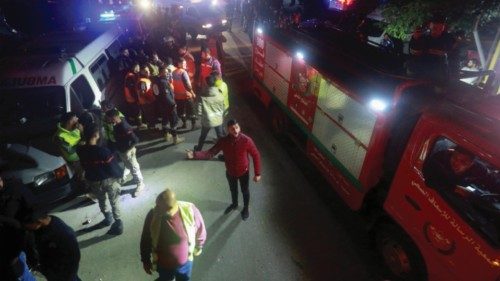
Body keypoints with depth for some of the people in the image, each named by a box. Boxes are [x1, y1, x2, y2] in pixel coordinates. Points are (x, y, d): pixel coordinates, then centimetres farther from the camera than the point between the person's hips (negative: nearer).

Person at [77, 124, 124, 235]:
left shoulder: (80, 151, -12)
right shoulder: (103, 151, -28)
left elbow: (83, 166, 4)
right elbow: (113, 166, -20)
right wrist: (120, 174, -4)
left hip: (93, 181, 5)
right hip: (108, 179, -5)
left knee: (101, 200, 26)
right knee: (114, 202, 11)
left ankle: (108, 218, 44)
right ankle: (118, 223, 18)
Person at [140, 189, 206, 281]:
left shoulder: (190, 210, -29)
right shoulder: (153, 215, -26)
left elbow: (200, 231, -9)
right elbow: (146, 240, -8)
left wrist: (198, 248, 6)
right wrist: (145, 260, 3)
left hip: (185, 263, 0)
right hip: (162, 264, 0)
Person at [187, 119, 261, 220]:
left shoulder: (246, 140, -27)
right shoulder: (223, 141, -20)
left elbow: (256, 155, -18)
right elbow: (210, 153, -19)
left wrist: (257, 173, -15)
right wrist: (195, 155, -34)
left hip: (243, 172, -2)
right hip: (230, 172, 3)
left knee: (245, 191, 22)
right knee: (233, 190, 28)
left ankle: (246, 208, 51)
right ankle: (234, 204, 59)